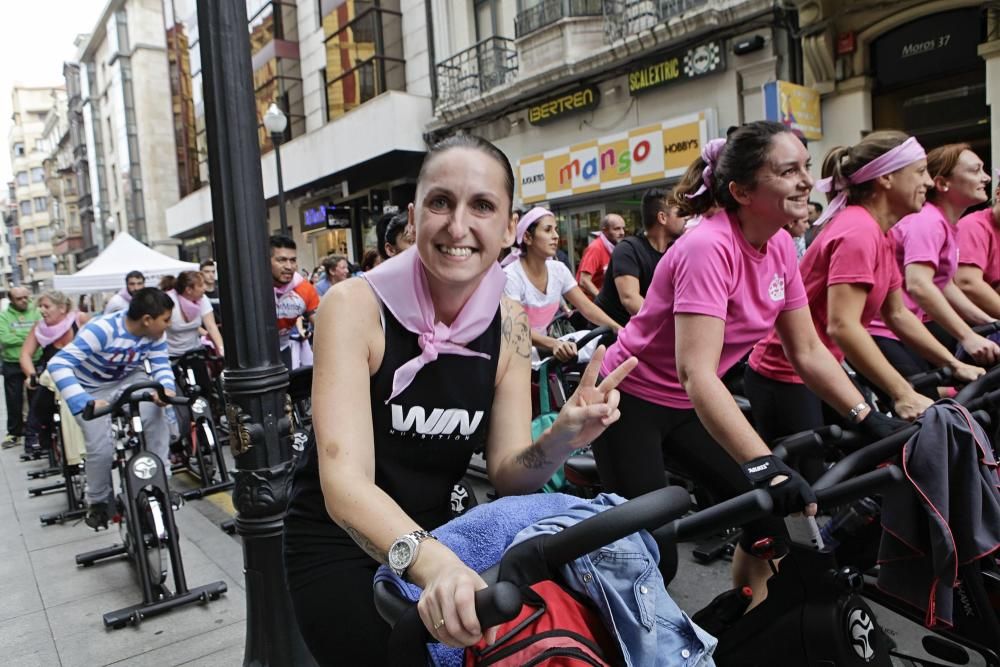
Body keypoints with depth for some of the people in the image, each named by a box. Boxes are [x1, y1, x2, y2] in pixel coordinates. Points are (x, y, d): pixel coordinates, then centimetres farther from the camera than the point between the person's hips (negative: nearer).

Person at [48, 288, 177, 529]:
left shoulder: (156, 334, -17)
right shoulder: (102, 329, -34)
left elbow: (161, 366, -15)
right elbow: (58, 364, -39)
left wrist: (166, 388, -40)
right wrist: (85, 402, -51)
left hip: (129, 380, 4)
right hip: (93, 389, -4)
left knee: (157, 418, -22)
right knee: (101, 449, -15)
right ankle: (98, 502, 14)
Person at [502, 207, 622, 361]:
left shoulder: (559, 270, -1)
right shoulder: (511, 276, -18)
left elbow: (587, 307, -1)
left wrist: (618, 329, -16)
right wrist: (553, 344, -41)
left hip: (542, 348, 6)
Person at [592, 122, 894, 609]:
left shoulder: (780, 248, -4)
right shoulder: (709, 248, -29)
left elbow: (808, 351, 2)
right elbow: (696, 374, -38)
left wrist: (869, 420, -7)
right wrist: (764, 466, -46)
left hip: (690, 404, 8)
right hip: (631, 401, -7)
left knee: (768, 513, 7)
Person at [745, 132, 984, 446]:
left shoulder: (881, 234, 9)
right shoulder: (858, 232, -21)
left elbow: (897, 314, 16)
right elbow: (842, 326, -30)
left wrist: (954, 364, 14)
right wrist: (903, 394, -28)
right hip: (786, 378, -9)